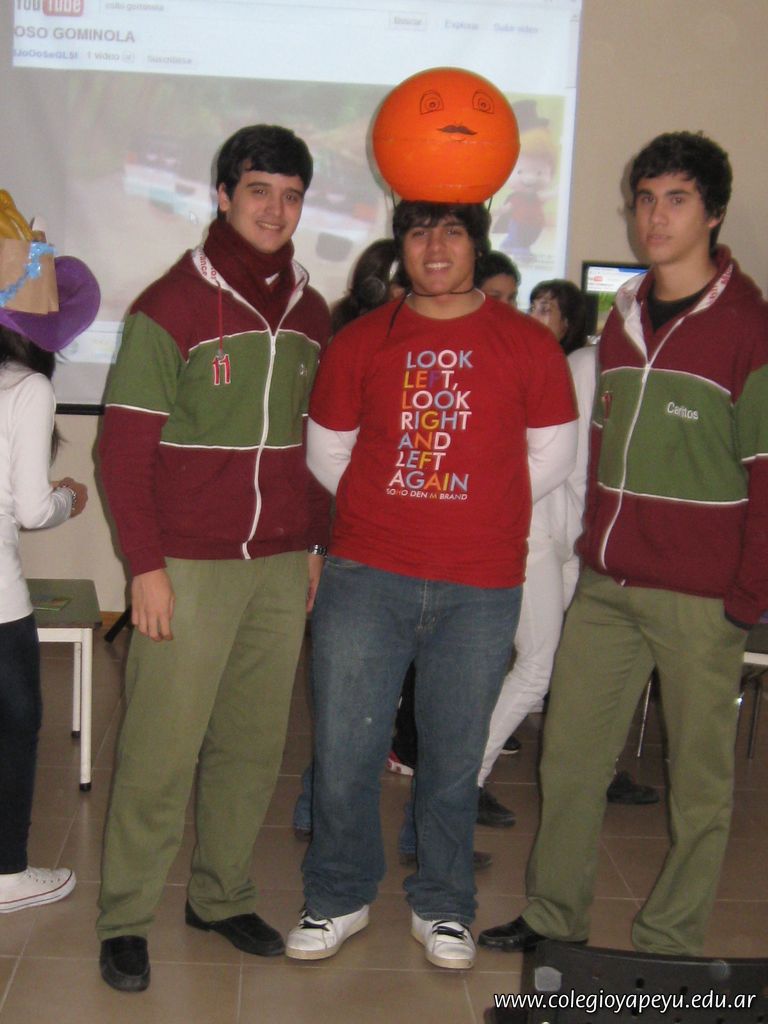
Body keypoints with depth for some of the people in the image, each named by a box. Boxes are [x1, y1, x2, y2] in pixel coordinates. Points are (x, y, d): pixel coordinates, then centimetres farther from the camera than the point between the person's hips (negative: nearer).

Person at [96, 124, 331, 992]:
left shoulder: (309, 312, 11)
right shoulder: (171, 305, -5)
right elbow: (124, 447, -7)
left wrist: (314, 545, 14)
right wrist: (146, 565, -11)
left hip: (280, 566, 5)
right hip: (190, 565, -5)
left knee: (253, 742, 11)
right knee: (161, 749, -1)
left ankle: (221, 896, 27)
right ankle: (123, 920, 14)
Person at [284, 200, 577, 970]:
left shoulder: (527, 344, 3)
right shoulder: (360, 341, 5)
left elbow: (553, 456, 9)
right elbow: (327, 453, 14)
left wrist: (480, 507, 10)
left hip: (480, 589, 0)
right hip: (366, 578, 1)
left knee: (453, 759, 10)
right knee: (343, 753, 4)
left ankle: (442, 907, 30)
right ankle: (338, 898, 26)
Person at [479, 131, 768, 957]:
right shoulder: (621, 321, 14)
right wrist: (592, 545, 14)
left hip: (700, 596, -6)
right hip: (605, 586, 6)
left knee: (698, 774, 6)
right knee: (570, 752, 10)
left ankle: (668, 947, 20)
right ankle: (555, 917, 25)